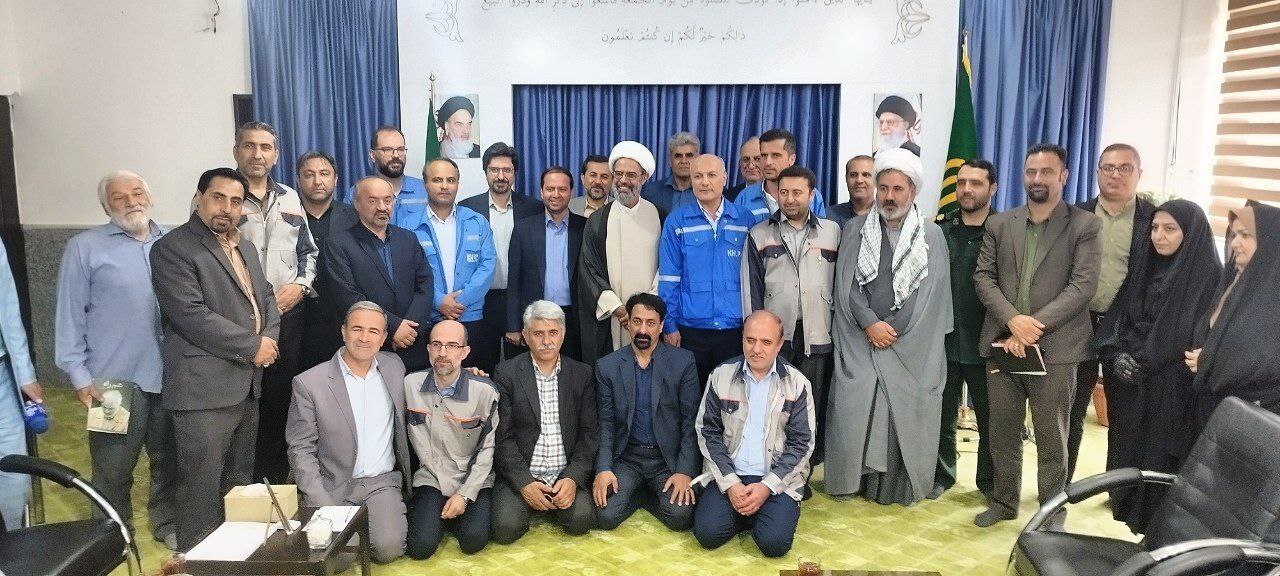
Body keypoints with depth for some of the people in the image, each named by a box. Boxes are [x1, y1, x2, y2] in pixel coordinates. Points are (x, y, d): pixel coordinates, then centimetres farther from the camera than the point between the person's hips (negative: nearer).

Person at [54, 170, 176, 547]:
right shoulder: (85, 247, -2)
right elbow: (70, 316, -2)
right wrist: (79, 375, -7)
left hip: (171, 375, 3)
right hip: (116, 378, -3)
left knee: (169, 459, 14)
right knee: (114, 468, 7)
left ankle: (167, 523, 30)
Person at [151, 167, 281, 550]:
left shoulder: (245, 247, 17)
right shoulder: (172, 248, -9)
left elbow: (265, 297, 20)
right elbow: (192, 316, -18)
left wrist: (269, 337, -1)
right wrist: (252, 346, -13)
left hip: (247, 385, 8)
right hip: (204, 389, -8)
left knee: (240, 483, 16)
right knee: (204, 487, -1)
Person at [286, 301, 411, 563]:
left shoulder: (394, 366, 5)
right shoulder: (309, 383, -7)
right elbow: (301, 450, -4)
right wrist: (322, 504, -16)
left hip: (382, 482, 2)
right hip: (331, 486, -2)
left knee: (388, 548, -21)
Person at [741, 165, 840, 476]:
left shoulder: (832, 232, 10)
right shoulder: (759, 235, 7)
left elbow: (839, 285, 10)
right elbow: (751, 290, 5)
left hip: (818, 337, 1)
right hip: (774, 336, -1)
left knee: (813, 409, 5)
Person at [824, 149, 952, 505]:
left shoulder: (932, 236, 7)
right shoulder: (855, 229, 7)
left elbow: (933, 295, 2)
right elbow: (846, 285, 1)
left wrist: (893, 333, -5)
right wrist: (870, 324, -11)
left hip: (911, 347, 0)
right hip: (861, 342, 0)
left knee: (905, 416, 0)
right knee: (853, 411, -6)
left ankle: (898, 488, 10)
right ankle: (852, 480, 8)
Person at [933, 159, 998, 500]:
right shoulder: (941, 230, 7)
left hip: (984, 344, -2)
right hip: (944, 340, 2)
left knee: (990, 417, 8)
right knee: (943, 414, 11)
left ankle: (989, 480, 24)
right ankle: (942, 474, 27)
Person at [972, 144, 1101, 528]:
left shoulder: (1084, 225, 0)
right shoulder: (999, 224, 11)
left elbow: (1083, 285, -9)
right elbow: (983, 277, 4)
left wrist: (1035, 327, -17)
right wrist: (1013, 319, -13)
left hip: (1055, 348, -3)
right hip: (1003, 343, 3)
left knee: (1052, 439, 5)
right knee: (1002, 432, 12)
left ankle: (1052, 511, 20)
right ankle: (1003, 501, 28)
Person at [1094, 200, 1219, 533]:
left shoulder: (1209, 276, -7)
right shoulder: (1144, 271, 11)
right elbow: (1116, 321, 10)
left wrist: (1145, 365, -15)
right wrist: (1118, 357, -8)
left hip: (1173, 394, -5)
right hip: (1131, 388, 5)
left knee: (1161, 463, 0)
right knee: (1129, 456, 9)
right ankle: (1131, 512, 22)